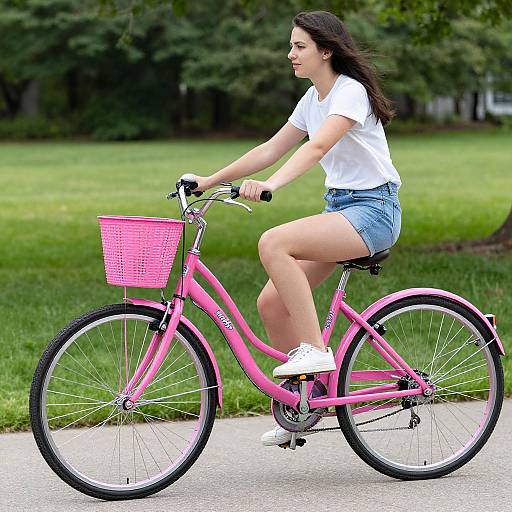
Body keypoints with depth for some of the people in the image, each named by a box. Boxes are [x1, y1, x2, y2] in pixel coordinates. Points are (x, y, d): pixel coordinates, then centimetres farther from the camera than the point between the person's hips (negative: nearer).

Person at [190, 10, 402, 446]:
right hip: (339, 208, 9)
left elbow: (318, 147, -31)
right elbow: (271, 149, 15)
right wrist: (211, 180, 9)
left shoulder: (351, 92, -14)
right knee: (271, 303, -4)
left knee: (274, 243, -30)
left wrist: (271, 184, -45)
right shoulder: (313, 98, 13)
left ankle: (315, 349, -22)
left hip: (373, 209, -9)